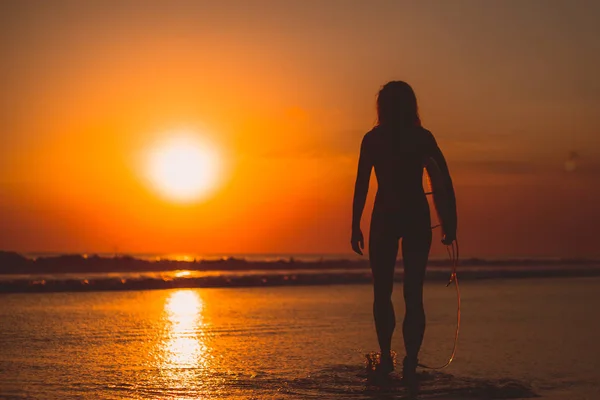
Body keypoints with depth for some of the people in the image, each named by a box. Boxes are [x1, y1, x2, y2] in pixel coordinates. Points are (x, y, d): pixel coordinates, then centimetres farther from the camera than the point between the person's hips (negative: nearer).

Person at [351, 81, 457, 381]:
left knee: (382, 291, 11)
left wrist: (355, 226, -1)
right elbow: (446, 181, 0)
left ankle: (386, 358, 4)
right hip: (418, 218, 2)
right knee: (414, 293, 4)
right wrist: (450, 223, 4)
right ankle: (410, 363, -5)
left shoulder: (373, 139, -1)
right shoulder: (423, 137, 4)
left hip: (385, 218, -2)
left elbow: (361, 186, -5)